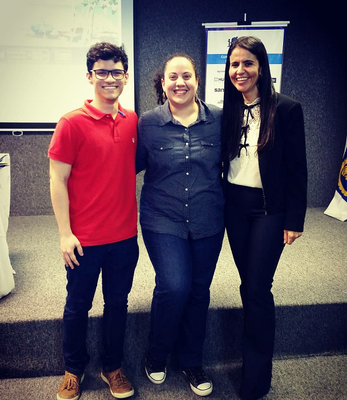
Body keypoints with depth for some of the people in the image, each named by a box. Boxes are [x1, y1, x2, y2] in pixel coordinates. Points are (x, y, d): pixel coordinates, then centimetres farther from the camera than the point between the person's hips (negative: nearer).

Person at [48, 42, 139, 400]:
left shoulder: (133, 122, 3)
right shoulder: (72, 123, -11)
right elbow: (57, 180, -9)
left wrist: (135, 220, 7)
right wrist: (65, 233, -11)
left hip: (124, 235, 4)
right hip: (85, 238, -3)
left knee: (117, 303, 17)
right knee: (78, 306, 14)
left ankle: (112, 367, 38)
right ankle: (73, 370, 37)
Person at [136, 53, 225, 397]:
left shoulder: (218, 119, 0)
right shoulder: (147, 123, -2)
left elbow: (227, 162, 9)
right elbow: (133, 164, 6)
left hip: (208, 223, 2)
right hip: (163, 221, -2)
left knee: (199, 291, 11)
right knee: (174, 287, -14)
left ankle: (191, 361, 35)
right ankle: (156, 356, 18)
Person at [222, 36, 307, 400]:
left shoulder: (286, 109, -8)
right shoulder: (228, 111, 4)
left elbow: (297, 169, -7)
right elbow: (222, 161, 8)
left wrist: (294, 220, -8)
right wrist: (220, 206, 5)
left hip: (269, 209, -4)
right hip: (235, 206, 4)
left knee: (257, 288, -2)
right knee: (249, 284, 13)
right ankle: (254, 359, 33)